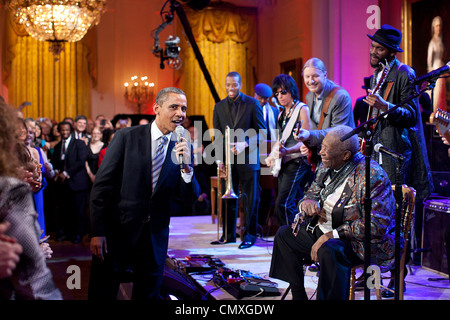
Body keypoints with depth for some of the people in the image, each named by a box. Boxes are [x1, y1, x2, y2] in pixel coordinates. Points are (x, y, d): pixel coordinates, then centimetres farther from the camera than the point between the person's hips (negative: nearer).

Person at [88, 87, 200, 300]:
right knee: (102, 294, 7)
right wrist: (97, 232, -12)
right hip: (117, 233, -2)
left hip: (155, 239, 3)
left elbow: (189, 199, 0)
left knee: (148, 294, 15)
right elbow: (101, 186, -7)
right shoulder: (126, 137, -5)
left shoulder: (182, 147, 2)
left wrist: (186, 167, -18)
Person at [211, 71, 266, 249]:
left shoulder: (252, 104, 0)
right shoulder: (219, 107, 10)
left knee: (250, 199, 1)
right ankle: (228, 235, 17)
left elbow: (261, 131, -1)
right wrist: (219, 158, 0)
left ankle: (249, 236, 11)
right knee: (228, 199, 7)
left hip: (248, 158, -3)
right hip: (228, 160, 3)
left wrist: (245, 144, -16)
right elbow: (217, 135, 11)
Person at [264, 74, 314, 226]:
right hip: (283, 164, 8)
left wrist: (287, 151, -27)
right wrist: (272, 155, 9)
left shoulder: (302, 109, -6)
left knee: (283, 204, -17)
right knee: (290, 205, 9)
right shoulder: (282, 114, 18)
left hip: (297, 162, -8)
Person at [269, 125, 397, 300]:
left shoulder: (372, 176, -22)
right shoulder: (327, 166, 4)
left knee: (329, 249, -37)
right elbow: (312, 193, 16)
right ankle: (298, 295, 16)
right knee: (284, 234, 10)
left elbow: (376, 225, -27)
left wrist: (331, 235, -30)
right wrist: (307, 202, -12)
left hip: (359, 241, -9)